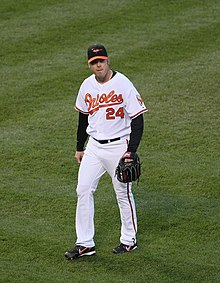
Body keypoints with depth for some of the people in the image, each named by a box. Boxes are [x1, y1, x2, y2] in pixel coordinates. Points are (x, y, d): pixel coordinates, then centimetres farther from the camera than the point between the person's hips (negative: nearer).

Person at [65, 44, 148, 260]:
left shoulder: (123, 84, -14)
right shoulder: (87, 86, 3)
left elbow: (137, 120, -13)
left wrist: (131, 152, -19)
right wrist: (80, 147, 18)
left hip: (118, 146, -5)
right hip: (94, 146, 5)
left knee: (123, 193, 5)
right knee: (83, 190, 0)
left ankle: (129, 240, 22)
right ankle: (85, 244, 6)